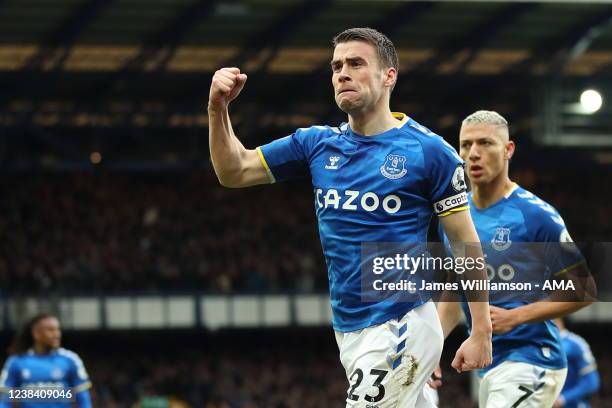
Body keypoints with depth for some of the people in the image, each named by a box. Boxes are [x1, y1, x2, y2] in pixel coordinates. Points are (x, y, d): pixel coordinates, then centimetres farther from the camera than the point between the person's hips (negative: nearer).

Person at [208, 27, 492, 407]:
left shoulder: (429, 150, -5)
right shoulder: (319, 144, 9)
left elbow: (467, 245, -4)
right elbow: (234, 171, 11)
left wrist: (481, 332, -7)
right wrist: (219, 109, -6)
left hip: (401, 328, -6)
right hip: (350, 330, 6)